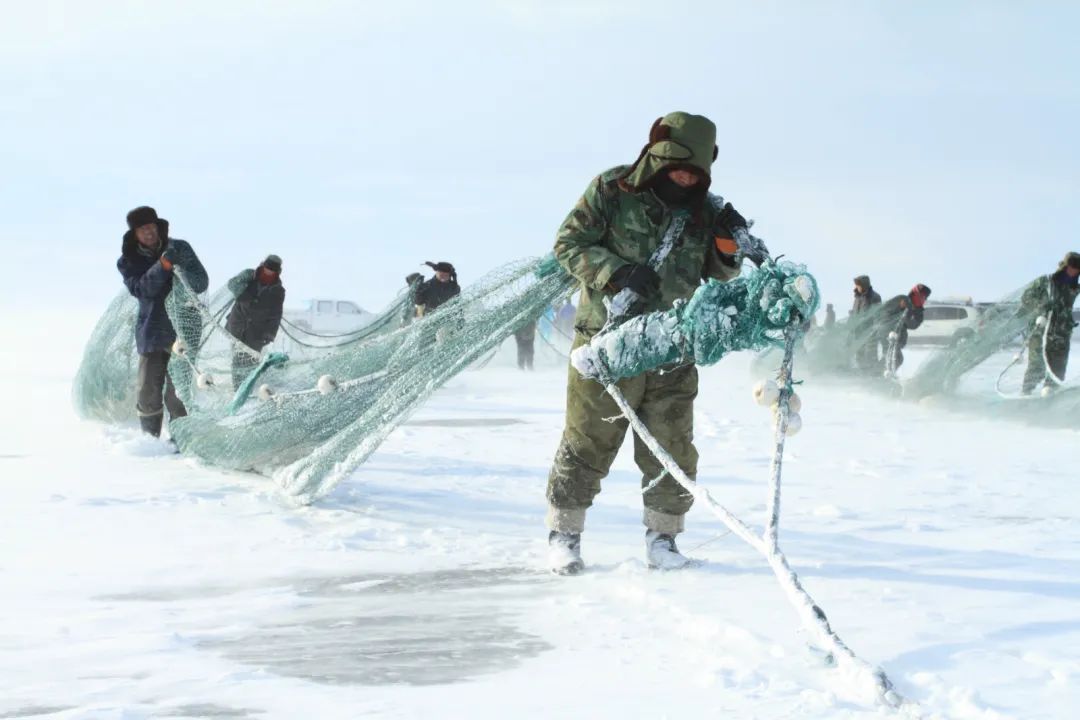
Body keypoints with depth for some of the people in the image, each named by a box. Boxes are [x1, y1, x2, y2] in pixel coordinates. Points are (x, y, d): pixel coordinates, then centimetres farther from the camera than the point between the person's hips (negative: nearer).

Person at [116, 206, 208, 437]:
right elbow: (141, 289, -13)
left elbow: (201, 284, -3)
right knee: (148, 394, 2)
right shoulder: (128, 261, 4)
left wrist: (184, 268, -24)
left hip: (182, 330, -2)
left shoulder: (180, 249, 2)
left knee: (176, 395, -7)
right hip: (151, 332, 2)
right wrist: (163, 265, -26)